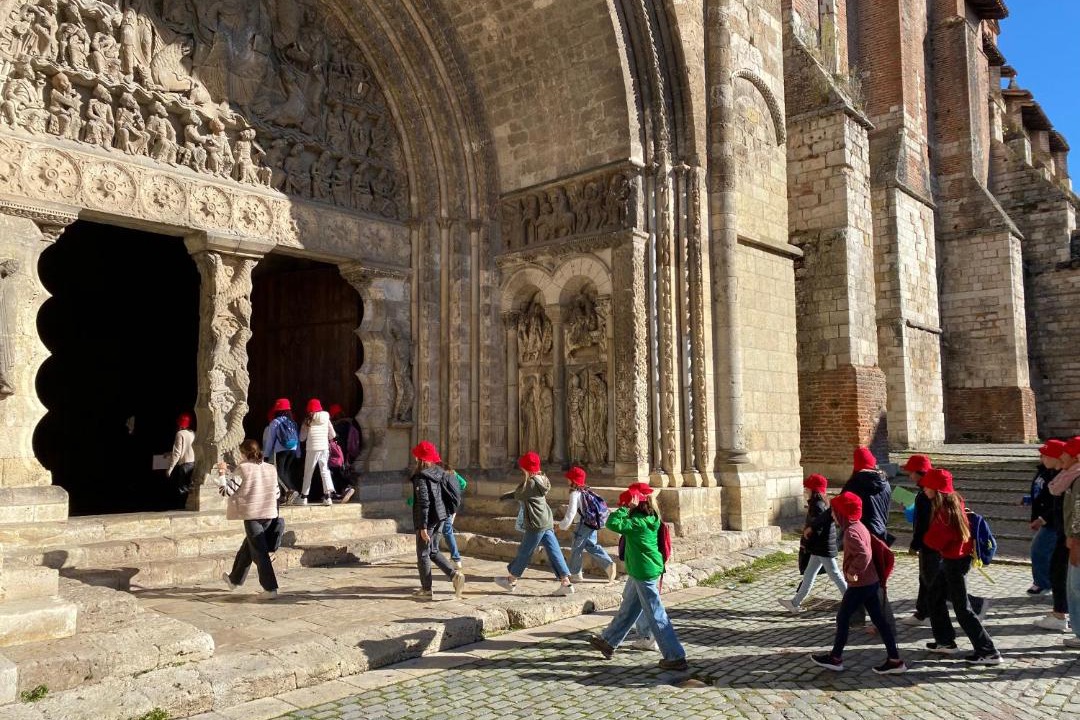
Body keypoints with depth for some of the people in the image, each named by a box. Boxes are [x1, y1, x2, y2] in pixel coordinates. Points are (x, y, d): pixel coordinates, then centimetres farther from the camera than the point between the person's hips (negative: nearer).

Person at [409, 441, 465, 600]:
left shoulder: (420, 477, -16)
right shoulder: (438, 473, 7)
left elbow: (423, 503, -20)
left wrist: (423, 527, -18)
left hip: (427, 520, -8)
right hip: (440, 517, 8)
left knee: (423, 554, 6)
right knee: (433, 552, 19)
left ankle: (426, 590, 13)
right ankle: (455, 574, 4)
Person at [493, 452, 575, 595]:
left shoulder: (531, 483, -17)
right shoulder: (541, 480, 12)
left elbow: (517, 495, -5)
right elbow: (520, 491, 24)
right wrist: (505, 496, 30)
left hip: (536, 524, -9)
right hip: (547, 523, 9)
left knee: (524, 552, 6)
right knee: (554, 552, 5)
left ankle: (511, 580, 22)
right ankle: (566, 583, 1)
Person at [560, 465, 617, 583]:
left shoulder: (575, 494, -14)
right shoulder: (586, 490, 11)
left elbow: (571, 512, -20)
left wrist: (563, 525, -11)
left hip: (585, 523, -8)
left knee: (576, 547, 6)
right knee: (591, 545, 18)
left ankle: (575, 574, 15)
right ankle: (608, 564, 6)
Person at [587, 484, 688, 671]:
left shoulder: (640, 522, -23)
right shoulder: (649, 519, 4)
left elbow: (613, 524, -29)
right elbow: (625, 526, 18)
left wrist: (624, 508, -20)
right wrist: (626, 508, 6)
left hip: (644, 573, -10)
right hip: (640, 571, 10)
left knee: (655, 616, -1)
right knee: (627, 609, 21)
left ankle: (676, 657, 6)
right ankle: (608, 642, 36)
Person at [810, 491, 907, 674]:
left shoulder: (850, 532, -20)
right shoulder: (860, 526, 9)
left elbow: (864, 554, -31)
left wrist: (853, 571, -21)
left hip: (859, 584, -9)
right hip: (872, 581, 9)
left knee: (842, 618, 4)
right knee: (878, 619, 11)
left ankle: (835, 658, 14)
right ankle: (895, 660, 12)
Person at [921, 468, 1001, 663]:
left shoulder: (945, 511, -26)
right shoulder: (954, 501, 2)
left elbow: (933, 541, -20)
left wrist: (924, 540, -1)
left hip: (954, 561, -10)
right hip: (953, 558, 10)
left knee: (962, 608, -1)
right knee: (934, 596, 20)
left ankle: (989, 652, 6)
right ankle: (945, 641, 30)